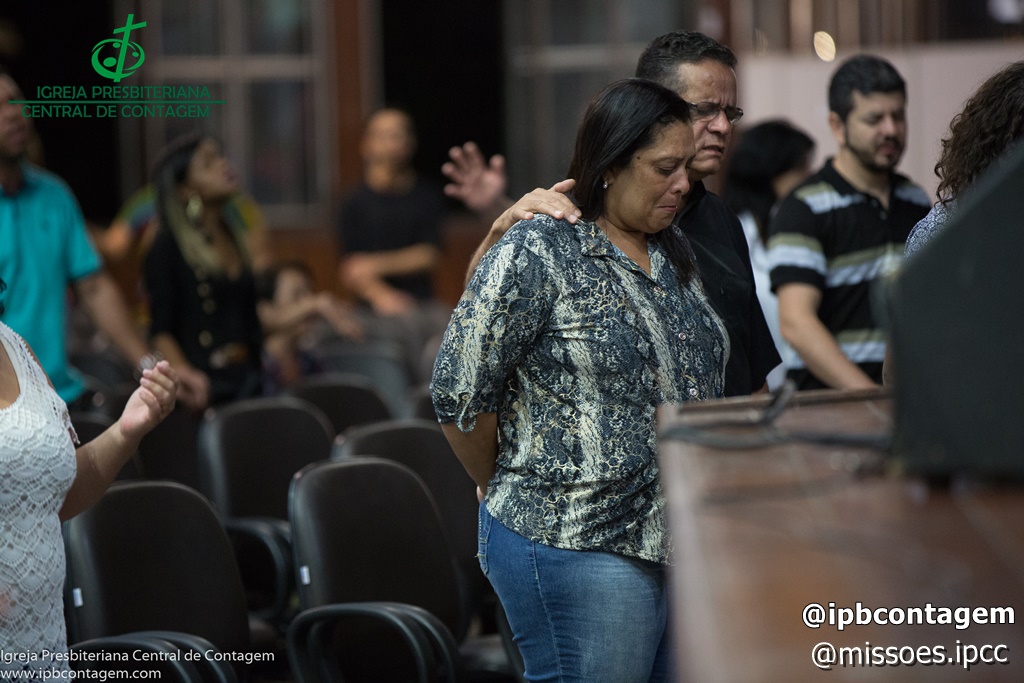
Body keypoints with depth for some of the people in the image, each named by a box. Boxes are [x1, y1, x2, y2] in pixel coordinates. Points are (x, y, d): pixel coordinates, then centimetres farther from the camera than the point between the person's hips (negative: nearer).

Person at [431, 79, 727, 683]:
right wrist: (511, 492, 3)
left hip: (686, 539, 7)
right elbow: (459, 394, -9)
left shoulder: (676, 254, 14)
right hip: (581, 547, -7)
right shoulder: (537, 254, -10)